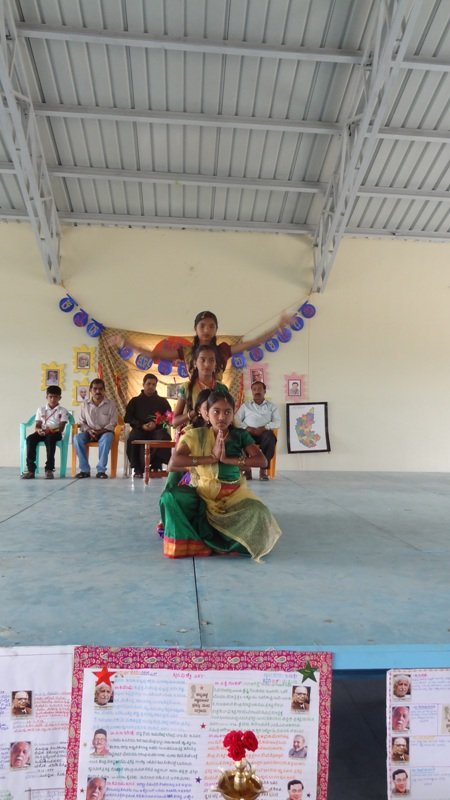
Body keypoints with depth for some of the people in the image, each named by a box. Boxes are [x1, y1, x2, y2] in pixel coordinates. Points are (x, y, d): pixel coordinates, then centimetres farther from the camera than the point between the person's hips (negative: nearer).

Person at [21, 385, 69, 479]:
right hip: (42, 433, 3)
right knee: (30, 438, -30)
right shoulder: (41, 409, 13)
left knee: (50, 438, -39)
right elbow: (37, 425, 7)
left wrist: (51, 431, -24)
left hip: (55, 434, -3)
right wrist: (38, 430, -18)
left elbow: (61, 428, -5)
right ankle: (31, 469, -30)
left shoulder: (63, 411, 5)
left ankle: (49, 469, -36)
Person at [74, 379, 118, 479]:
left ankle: (101, 470, -33)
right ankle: (85, 470, -22)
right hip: (89, 432, 3)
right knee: (77, 438, -29)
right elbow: (82, 422, 8)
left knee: (107, 438, -39)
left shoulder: (110, 404, 0)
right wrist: (88, 430, -12)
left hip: (105, 432, -2)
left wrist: (101, 431, -18)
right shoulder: (85, 404, 7)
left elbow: (113, 423, -3)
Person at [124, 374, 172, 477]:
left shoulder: (162, 401, 19)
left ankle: (156, 467, -21)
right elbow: (128, 418, 9)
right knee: (132, 439, -34)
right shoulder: (135, 401, 19)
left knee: (164, 438, -35)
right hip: (140, 429, 0)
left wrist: (156, 424, -11)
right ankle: (138, 469, -19)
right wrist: (142, 425, -9)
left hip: (157, 429, 0)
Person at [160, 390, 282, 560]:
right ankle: (191, 542, -7)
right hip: (203, 493, -1)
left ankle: (207, 537, -6)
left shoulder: (240, 435, -1)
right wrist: (212, 457, -22)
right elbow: (173, 464, -19)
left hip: (233, 493, 1)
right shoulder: (195, 435, -6)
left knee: (258, 513, -27)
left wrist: (227, 459, -22)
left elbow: (262, 461, -13)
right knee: (170, 496, -28)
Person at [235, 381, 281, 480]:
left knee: (270, 436, -37)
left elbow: (278, 422, 5)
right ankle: (246, 468, -21)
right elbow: (236, 420, 10)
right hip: (248, 433, 1)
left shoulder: (272, 406, 19)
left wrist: (264, 428, -13)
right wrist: (246, 428, -10)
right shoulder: (245, 405, 21)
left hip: (264, 433, 0)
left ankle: (264, 469, -28)